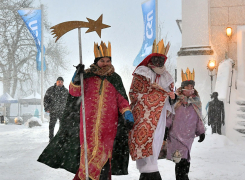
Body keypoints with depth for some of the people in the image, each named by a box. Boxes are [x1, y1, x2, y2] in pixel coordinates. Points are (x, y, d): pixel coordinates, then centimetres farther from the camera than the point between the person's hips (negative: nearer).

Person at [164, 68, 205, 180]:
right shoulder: (176, 101, -4)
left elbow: (199, 120, 18)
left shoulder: (196, 103, 10)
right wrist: (165, 128, -5)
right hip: (175, 136, -3)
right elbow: (169, 116, 1)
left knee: (185, 161, 4)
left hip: (188, 137, 3)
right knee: (180, 161, -10)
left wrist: (201, 132, 15)